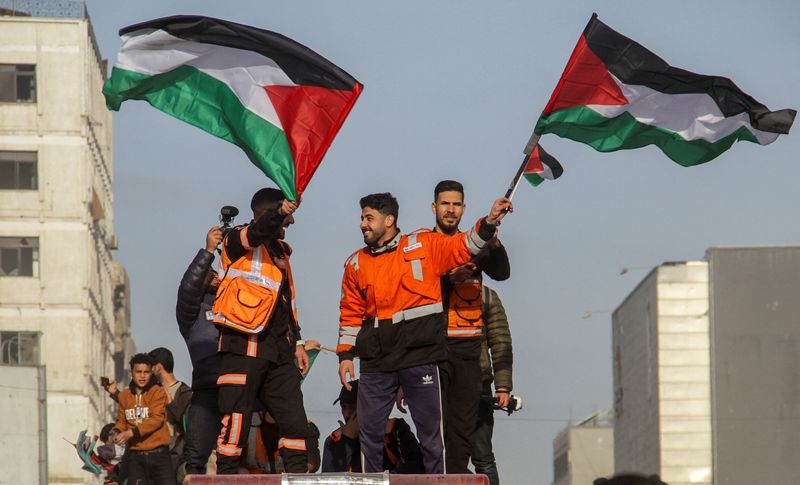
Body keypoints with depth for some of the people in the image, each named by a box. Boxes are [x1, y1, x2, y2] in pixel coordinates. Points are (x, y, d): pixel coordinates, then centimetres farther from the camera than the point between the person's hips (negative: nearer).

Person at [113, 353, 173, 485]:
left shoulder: (158, 392, -3)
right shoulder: (125, 396, 11)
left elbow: (157, 419, -14)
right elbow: (122, 421, 16)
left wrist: (131, 432, -22)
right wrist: (117, 431, -8)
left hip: (158, 454, -3)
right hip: (135, 456, 3)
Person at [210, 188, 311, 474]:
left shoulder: (280, 250, 22)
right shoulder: (238, 241, -2)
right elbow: (257, 232, -27)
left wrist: (296, 342, 20)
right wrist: (278, 213, -46)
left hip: (278, 349, 8)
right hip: (244, 346, -8)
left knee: (294, 419, 4)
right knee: (236, 419, -7)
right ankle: (226, 476, -3)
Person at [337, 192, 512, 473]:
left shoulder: (424, 246, 4)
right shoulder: (356, 263, 13)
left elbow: (465, 247, 0)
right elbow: (351, 313, 16)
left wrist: (489, 222, -16)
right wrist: (345, 354, 9)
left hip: (419, 356, -3)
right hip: (376, 363, 3)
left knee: (430, 430, 1)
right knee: (370, 431, 5)